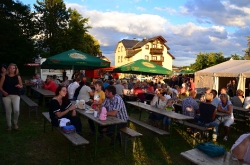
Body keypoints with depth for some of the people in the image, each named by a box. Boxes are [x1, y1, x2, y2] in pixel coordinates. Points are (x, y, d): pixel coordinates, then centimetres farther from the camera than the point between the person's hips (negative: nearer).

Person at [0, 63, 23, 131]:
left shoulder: (18, 77, 5)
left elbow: (21, 86, 13)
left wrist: (19, 86, -10)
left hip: (16, 95, 0)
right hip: (6, 96, 0)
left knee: (16, 110, -14)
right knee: (8, 111, 7)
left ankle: (15, 123, 12)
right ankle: (9, 126, 23)